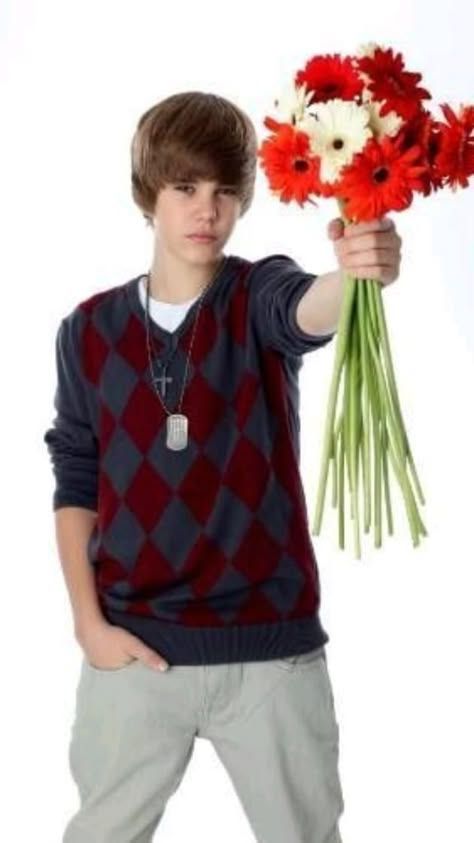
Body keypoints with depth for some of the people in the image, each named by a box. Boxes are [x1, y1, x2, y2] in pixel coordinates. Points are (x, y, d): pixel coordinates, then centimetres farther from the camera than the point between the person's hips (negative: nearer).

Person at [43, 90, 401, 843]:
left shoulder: (259, 299, -4)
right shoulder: (90, 330, 2)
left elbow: (310, 311, -28)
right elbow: (75, 485, 7)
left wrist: (356, 274, -51)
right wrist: (88, 621, -2)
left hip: (271, 645, -1)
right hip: (134, 646, 1)